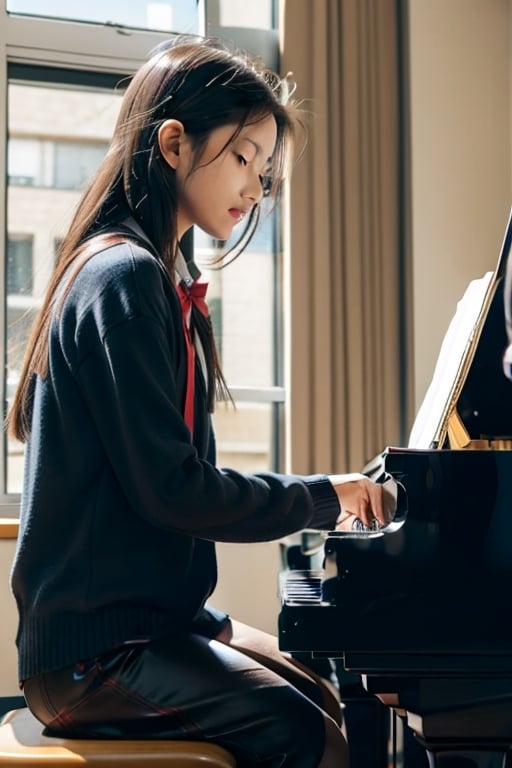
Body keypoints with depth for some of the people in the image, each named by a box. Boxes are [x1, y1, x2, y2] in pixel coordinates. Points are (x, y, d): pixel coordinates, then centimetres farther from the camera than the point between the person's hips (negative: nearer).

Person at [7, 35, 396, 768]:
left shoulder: (159, 280, 15)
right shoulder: (124, 280, -16)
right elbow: (171, 490, -20)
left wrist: (321, 503, 8)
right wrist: (322, 496, -9)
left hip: (149, 617, 10)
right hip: (97, 647, -10)